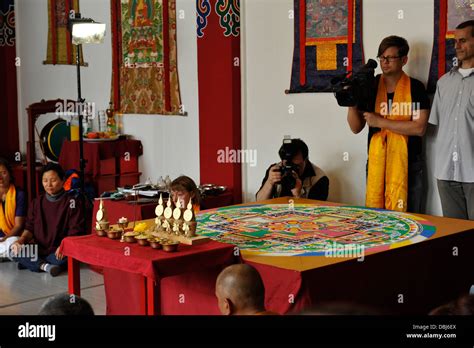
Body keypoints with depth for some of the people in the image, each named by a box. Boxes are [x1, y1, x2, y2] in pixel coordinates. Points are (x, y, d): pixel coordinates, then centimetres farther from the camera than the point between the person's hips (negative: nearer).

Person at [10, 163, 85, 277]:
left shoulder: (72, 201, -3)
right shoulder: (37, 202, 12)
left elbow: (75, 231, -9)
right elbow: (30, 228, 11)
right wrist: (21, 240, -11)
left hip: (59, 251, -4)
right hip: (39, 249, 4)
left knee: (65, 257, -36)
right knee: (15, 251, -20)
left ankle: (32, 263, -16)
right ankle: (45, 266, -26)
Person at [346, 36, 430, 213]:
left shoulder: (415, 87, -2)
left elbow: (419, 128, -12)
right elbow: (356, 128, 8)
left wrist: (380, 121, -13)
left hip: (408, 164, -2)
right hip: (376, 163, 2)